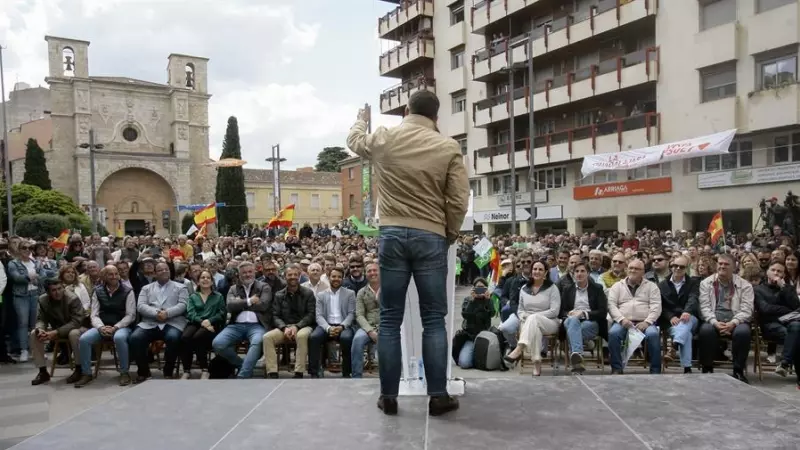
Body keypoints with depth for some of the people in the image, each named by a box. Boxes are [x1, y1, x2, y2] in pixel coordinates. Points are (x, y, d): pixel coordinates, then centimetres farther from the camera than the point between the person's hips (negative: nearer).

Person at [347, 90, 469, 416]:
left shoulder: (383, 139, 5)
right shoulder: (449, 148, -1)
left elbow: (354, 141, 28)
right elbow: (459, 201, -3)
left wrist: (362, 119, 49)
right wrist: (450, 233, 13)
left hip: (392, 235, 2)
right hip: (431, 237, -1)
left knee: (390, 319, 7)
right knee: (434, 319, 6)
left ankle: (388, 396, 13)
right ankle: (438, 395, 10)